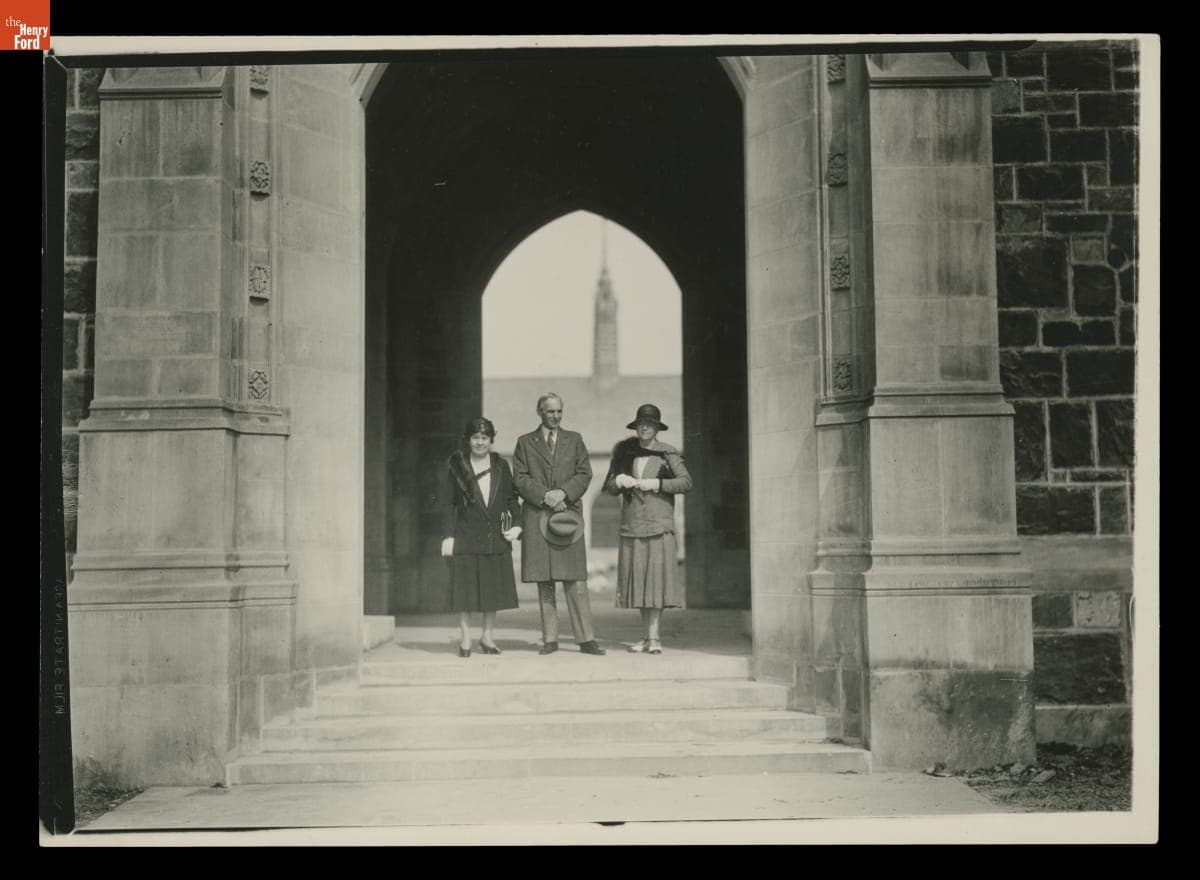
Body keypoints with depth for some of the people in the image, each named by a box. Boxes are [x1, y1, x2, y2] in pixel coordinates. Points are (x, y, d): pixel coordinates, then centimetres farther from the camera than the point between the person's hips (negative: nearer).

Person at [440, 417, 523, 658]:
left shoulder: (501, 466, 9)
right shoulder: (457, 466, 3)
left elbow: (512, 498, 12)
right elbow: (448, 503, 2)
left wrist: (517, 524, -4)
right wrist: (448, 536, -6)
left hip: (496, 537, 2)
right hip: (466, 536, -2)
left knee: (493, 588, 6)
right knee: (465, 588, -2)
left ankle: (488, 637, 17)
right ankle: (465, 639, 6)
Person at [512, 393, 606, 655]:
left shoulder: (574, 440, 14)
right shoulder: (525, 443, 11)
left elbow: (584, 474, 7)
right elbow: (520, 478, 2)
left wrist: (563, 493, -10)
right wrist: (544, 495, -11)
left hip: (568, 514, 0)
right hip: (537, 517, 0)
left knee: (575, 580, -5)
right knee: (544, 582, 2)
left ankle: (586, 639, -3)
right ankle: (550, 639, 7)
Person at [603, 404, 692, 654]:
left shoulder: (668, 454, 3)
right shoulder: (624, 453, 13)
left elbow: (686, 482, -6)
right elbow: (610, 488, 15)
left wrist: (656, 483, -15)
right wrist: (619, 481, -8)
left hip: (659, 523, -3)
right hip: (632, 525, 3)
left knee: (657, 577, -9)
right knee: (639, 580, 3)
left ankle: (653, 638, -8)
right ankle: (647, 637, 10)